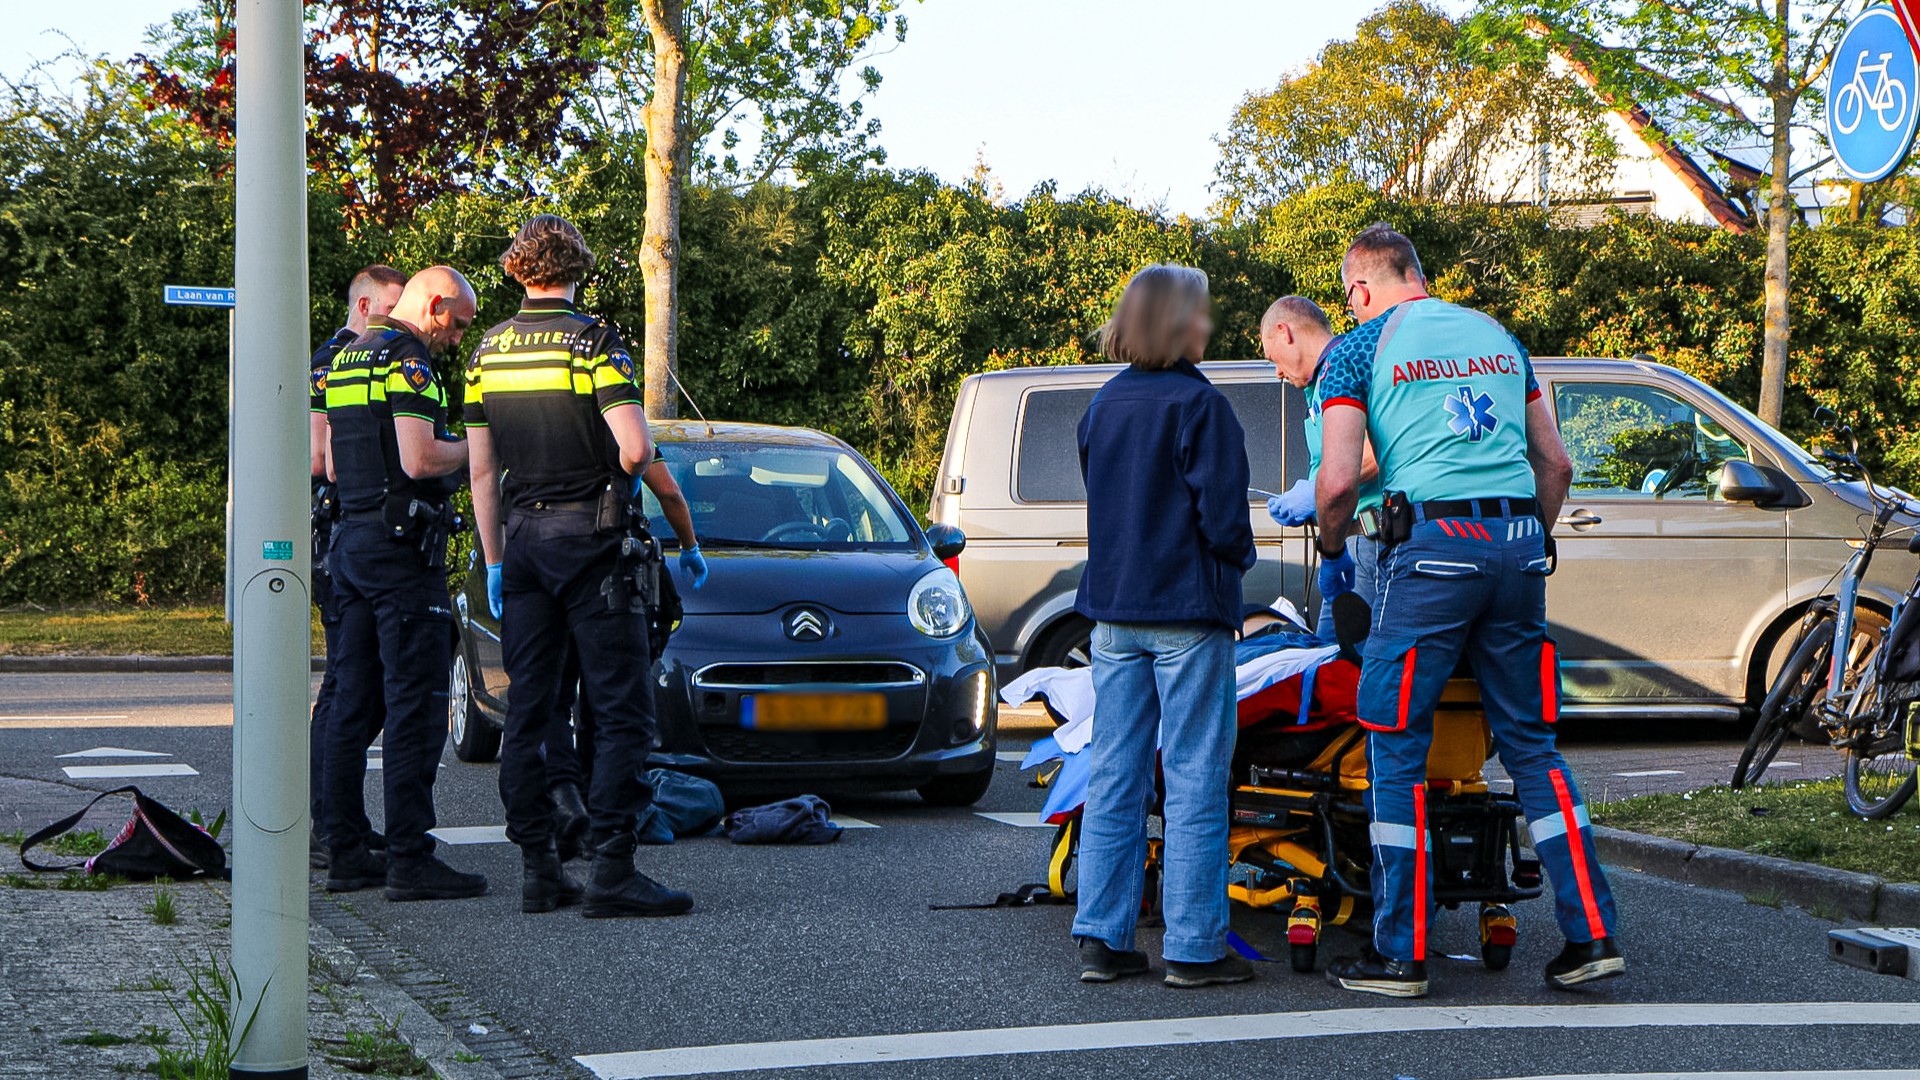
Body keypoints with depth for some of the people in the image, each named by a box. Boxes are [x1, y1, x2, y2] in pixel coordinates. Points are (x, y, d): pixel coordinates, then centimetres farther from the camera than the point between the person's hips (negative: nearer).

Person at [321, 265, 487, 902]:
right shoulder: (408, 360, -12)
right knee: (415, 705, -8)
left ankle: (345, 854, 13)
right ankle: (410, 860, -10)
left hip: (351, 535, 10)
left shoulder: (344, 361, 17)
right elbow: (419, 461, -22)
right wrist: (470, 448, -5)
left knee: (353, 704, 11)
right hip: (402, 545, -10)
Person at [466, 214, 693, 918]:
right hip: (590, 538, -6)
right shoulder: (594, 342, -9)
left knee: (527, 710, 9)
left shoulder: (490, 350, 9)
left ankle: (538, 868, 8)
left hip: (521, 539, 6)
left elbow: (481, 469, 11)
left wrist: (495, 561, 16)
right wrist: (624, 475, 4)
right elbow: (635, 446, -19)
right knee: (621, 708, -5)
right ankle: (611, 872, -11)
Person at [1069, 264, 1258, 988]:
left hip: (1113, 614, 7)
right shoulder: (1199, 406, -13)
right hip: (1187, 614, -7)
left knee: (1115, 776, 9)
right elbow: (1222, 514, -14)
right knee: (1195, 780, -1)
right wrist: (1236, 559, 5)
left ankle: (1102, 938, 9)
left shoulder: (1104, 405, 8)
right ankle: (1193, 948, 0)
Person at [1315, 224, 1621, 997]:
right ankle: (1591, 933, 5)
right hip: (1518, 543, 5)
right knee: (1531, 745, 11)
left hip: (1433, 545, -5)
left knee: (1397, 750, 2)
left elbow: (1339, 480, -7)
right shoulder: (1499, 337, 19)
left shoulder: (1361, 349, 2)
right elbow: (1555, 462, 19)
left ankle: (1400, 952, 2)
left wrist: (1330, 554, 11)